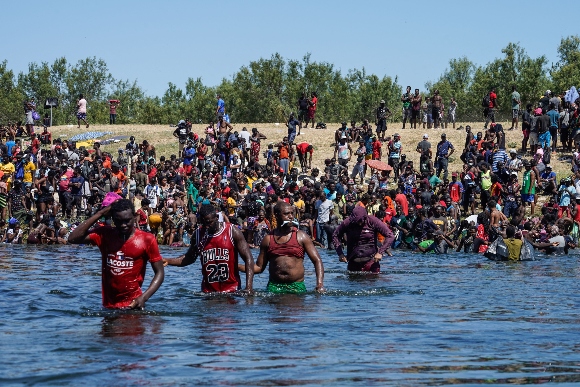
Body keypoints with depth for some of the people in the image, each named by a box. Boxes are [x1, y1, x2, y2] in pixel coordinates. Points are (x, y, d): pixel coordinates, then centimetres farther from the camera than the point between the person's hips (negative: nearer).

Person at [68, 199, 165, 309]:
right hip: (109, 305, 3)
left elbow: (159, 273, -2)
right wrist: (99, 214, -7)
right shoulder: (104, 235, 4)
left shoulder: (147, 240, -4)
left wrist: (144, 298, -17)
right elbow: (73, 238, -8)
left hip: (133, 304, -3)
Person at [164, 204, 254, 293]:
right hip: (208, 291, 3)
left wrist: (248, 288, -18)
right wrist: (168, 261, 2)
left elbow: (248, 258, -8)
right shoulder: (198, 235, 4)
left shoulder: (232, 232, -6)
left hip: (231, 289, -2)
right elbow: (189, 258, 19)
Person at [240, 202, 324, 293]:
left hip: (296, 286, -1)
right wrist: (237, 267, -1)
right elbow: (259, 267, 14)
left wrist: (320, 284, -15)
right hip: (274, 286, 1)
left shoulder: (301, 237, 4)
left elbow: (317, 261, 1)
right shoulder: (268, 239, 9)